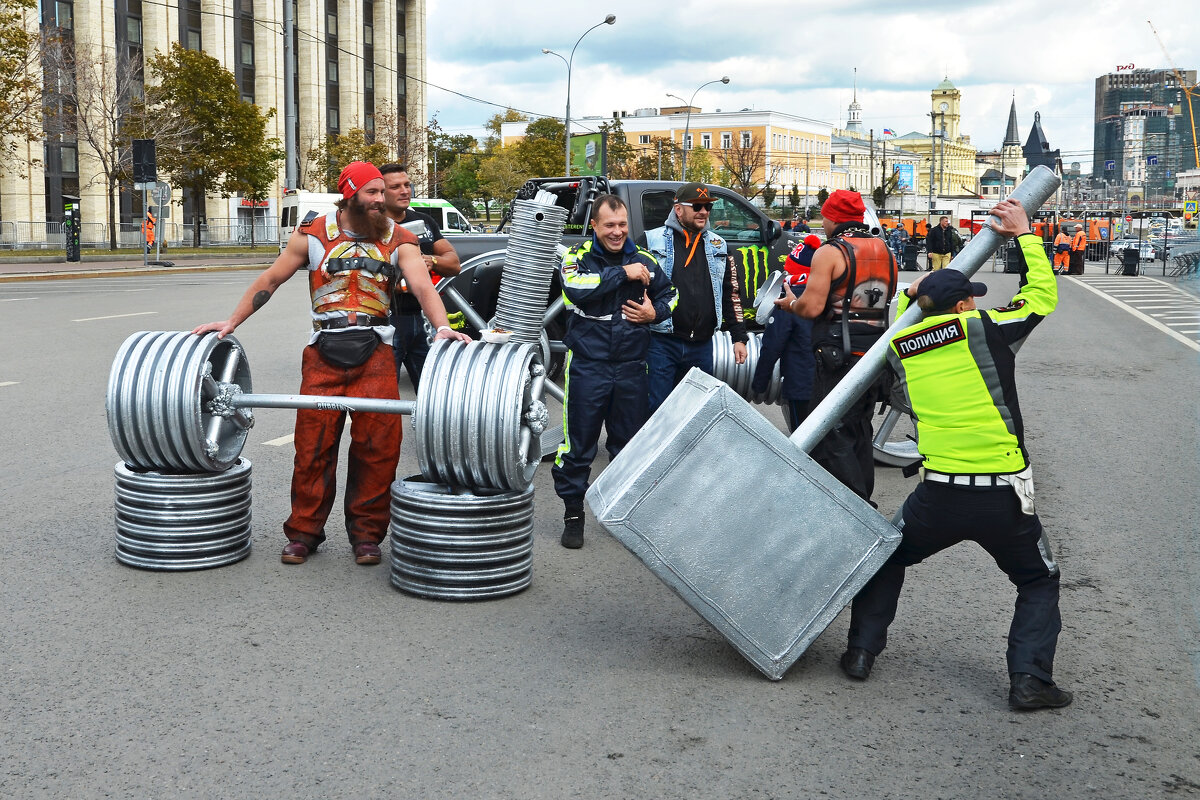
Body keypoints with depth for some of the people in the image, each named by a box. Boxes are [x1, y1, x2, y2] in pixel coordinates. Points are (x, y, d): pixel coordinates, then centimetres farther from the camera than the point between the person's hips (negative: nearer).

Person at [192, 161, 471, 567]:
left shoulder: (398, 240, 5)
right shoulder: (314, 235, 6)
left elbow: (422, 286, -9)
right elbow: (271, 279, 12)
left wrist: (442, 326, -28)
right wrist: (232, 322, 8)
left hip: (375, 353, 0)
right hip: (323, 352, 0)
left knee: (378, 445, -3)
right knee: (313, 444, 1)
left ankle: (367, 534, 11)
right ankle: (304, 533, 14)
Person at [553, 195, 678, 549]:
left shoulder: (643, 259, 8)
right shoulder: (579, 256, -2)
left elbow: (670, 294, 21)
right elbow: (575, 287, -23)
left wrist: (656, 312, -1)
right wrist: (623, 273, -20)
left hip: (631, 366, 4)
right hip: (587, 365, -3)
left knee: (630, 441, 13)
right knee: (578, 442, 0)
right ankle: (573, 513, 13)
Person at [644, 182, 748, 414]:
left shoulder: (718, 246, 13)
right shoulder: (653, 241, 0)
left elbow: (731, 294, 15)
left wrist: (739, 338, 11)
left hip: (702, 345, 4)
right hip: (662, 344, -4)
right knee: (656, 410, -4)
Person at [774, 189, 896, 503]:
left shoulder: (830, 252, -11)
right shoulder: (884, 250, 11)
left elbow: (811, 307, -16)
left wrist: (790, 303, 4)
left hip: (839, 356, -8)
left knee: (831, 438, -4)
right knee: (859, 432, 19)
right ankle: (864, 500, 25)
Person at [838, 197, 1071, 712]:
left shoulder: (900, 348, 6)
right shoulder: (985, 329, -5)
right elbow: (1043, 293, 9)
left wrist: (910, 297, 33)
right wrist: (1023, 233, 18)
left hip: (938, 494, 2)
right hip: (1004, 495, -2)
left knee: (889, 558, 28)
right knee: (1039, 581, 20)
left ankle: (861, 650, 23)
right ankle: (1030, 679, 7)